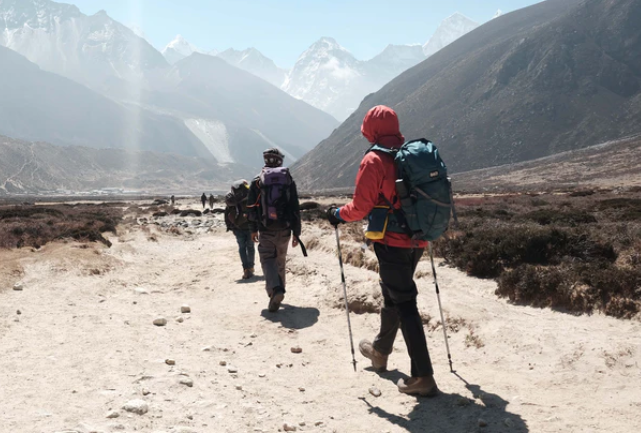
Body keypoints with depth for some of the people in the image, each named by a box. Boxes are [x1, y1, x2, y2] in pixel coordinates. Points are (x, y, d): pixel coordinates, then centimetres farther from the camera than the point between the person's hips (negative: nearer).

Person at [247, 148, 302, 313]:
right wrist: (296, 233, 7)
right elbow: (295, 208, 2)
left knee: (267, 259, 0)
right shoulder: (289, 181, 3)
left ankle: (275, 289, -24)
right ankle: (278, 293, 25)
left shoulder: (257, 181, 0)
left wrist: (253, 229, 11)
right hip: (284, 230, 2)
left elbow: (251, 207, 1)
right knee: (280, 261, 16)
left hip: (266, 230, -2)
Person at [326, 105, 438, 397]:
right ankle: (380, 351, 41)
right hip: (417, 240, 7)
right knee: (392, 296, 23)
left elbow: (361, 206, -14)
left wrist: (338, 215, 4)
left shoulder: (374, 160, -12)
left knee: (404, 304, -5)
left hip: (391, 242, -7)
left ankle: (423, 377, -5)